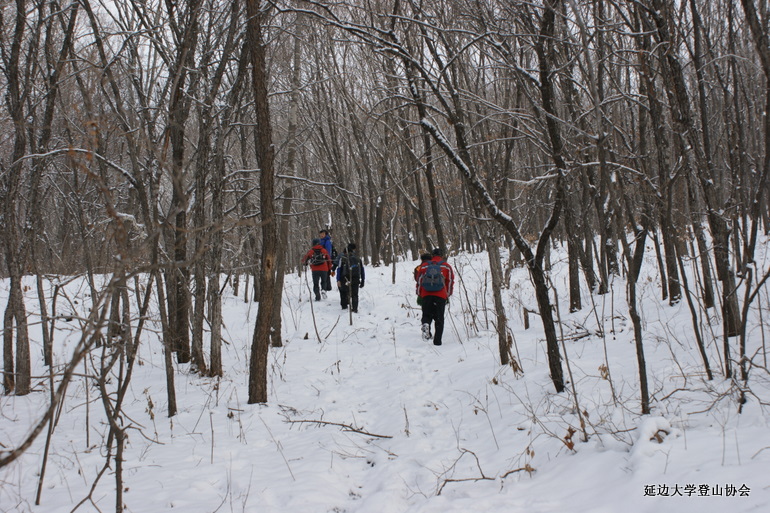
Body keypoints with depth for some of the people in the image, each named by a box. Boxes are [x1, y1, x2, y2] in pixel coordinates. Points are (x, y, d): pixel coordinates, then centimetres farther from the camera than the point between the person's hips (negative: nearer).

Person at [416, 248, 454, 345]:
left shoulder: (423, 266, 12)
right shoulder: (446, 267, 9)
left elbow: (419, 281, 14)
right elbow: (450, 282, 10)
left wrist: (420, 295, 23)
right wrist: (448, 296, 20)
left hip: (426, 295, 1)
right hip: (441, 296, -1)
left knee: (427, 315, 12)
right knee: (439, 318, 6)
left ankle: (425, 324, -23)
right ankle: (437, 341, 1)